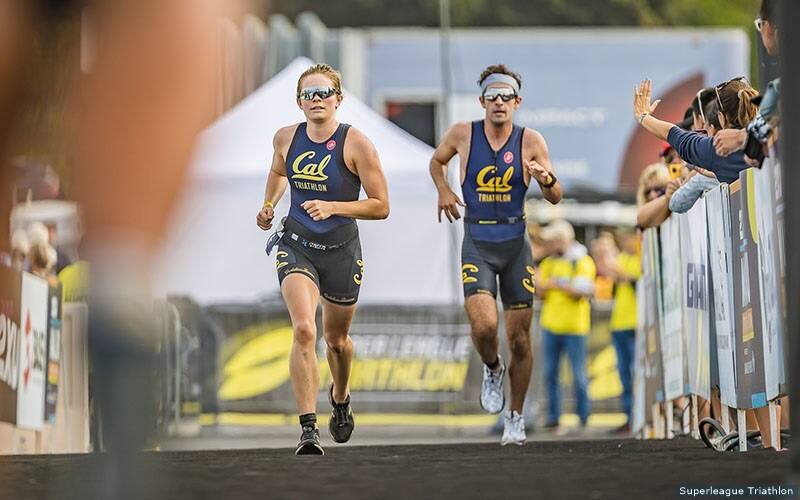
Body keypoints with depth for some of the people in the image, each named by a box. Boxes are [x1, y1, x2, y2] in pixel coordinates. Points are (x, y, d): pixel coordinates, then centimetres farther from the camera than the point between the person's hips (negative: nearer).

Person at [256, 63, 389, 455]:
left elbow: (381, 206, -12)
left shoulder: (356, 143, -13)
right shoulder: (286, 138, -1)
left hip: (342, 250, -1)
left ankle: (340, 398, 51)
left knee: (336, 338, 17)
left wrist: (333, 207, -23)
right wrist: (268, 205, 11)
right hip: (297, 246, 1)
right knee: (304, 330, -22)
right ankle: (308, 429, -23)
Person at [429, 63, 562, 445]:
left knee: (520, 338, 4)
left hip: (515, 245, 1)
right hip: (477, 245, -1)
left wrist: (547, 178, -23)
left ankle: (515, 417, 20)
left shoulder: (530, 141, -4)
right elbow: (436, 161, 19)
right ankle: (492, 370, 13)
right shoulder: (463, 134, -2)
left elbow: (556, 198, -1)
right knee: (483, 325, -21)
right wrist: (443, 190, 2)